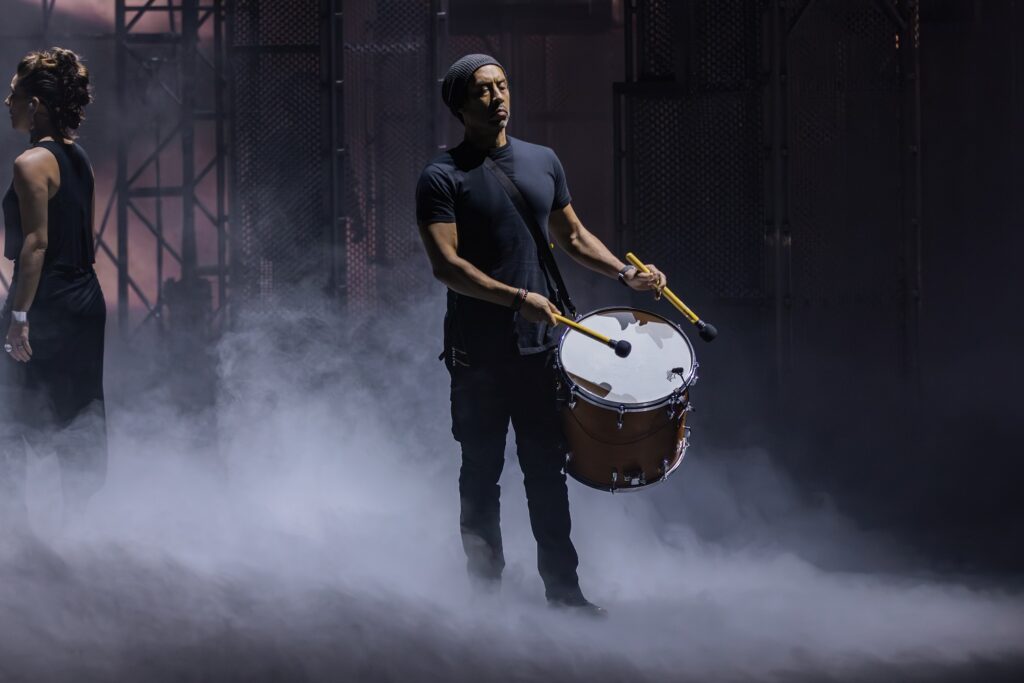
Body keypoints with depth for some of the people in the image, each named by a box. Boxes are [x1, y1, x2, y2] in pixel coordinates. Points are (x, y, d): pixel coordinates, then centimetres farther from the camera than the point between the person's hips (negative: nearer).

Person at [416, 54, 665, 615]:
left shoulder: (543, 163, 11)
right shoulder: (442, 179, -6)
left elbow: (571, 236, 22)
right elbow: (445, 264, -15)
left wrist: (626, 273, 8)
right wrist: (518, 299, -25)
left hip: (540, 347, 4)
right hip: (478, 354, -4)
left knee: (548, 474, 5)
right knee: (481, 476, 5)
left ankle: (563, 590, 9)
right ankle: (485, 594, 12)